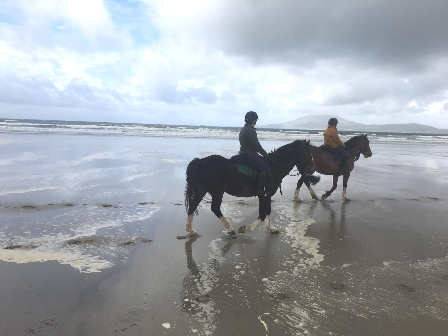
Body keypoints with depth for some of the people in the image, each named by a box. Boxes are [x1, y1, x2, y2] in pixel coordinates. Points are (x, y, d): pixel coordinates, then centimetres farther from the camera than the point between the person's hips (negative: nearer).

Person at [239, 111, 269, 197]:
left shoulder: (244, 129, 16)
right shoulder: (250, 130, -18)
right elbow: (256, 145, -17)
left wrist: (263, 153, 19)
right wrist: (265, 154, -4)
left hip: (244, 154, 11)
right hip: (248, 156, -11)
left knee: (263, 164, 18)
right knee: (265, 167, -14)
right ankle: (258, 189, -13)